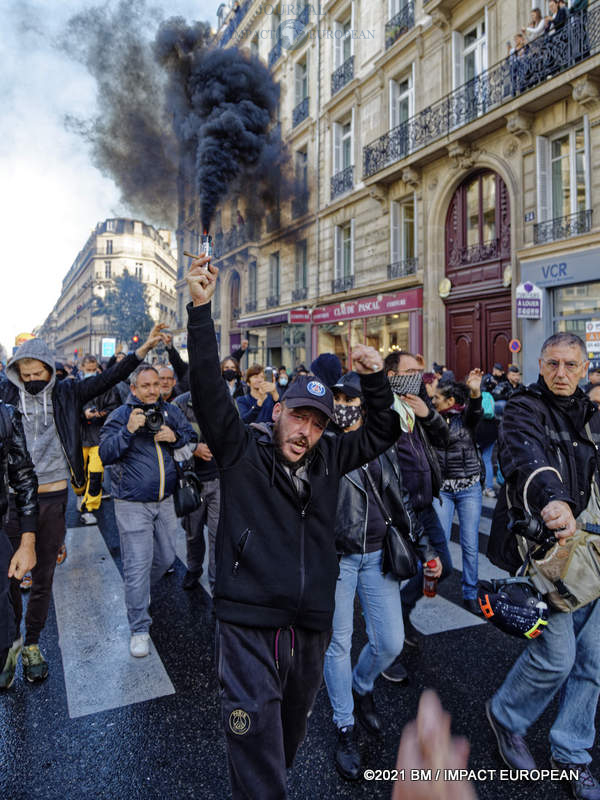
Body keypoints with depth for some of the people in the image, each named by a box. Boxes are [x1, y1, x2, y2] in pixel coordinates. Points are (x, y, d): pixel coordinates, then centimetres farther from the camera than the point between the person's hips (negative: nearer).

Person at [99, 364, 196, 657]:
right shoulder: (120, 416, -6)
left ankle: (139, 591, 46)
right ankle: (139, 628, 11)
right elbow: (105, 454, -13)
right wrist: (129, 430, -26)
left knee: (165, 557, 16)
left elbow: (192, 439, 9)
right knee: (138, 565, -3)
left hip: (165, 501, 5)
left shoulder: (171, 411, 5)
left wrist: (175, 437, -11)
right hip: (132, 505, -4)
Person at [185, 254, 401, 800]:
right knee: (255, 732, -4)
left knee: (293, 724, 24)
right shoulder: (240, 450, -5)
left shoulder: (328, 459, 6)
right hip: (249, 624, -5)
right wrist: (201, 309, -22)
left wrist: (376, 378, -4)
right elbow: (209, 390, -15)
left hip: (311, 625, 5)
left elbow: (383, 433, 12)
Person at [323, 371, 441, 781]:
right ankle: (345, 729, 26)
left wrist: (426, 546, 10)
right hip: (335, 557, -3)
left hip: (378, 554, 4)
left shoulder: (382, 446, 5)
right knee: (339, 643, 5)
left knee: (391, 642, 6)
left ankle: (361, 687, 39)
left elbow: (401, 500, 12)